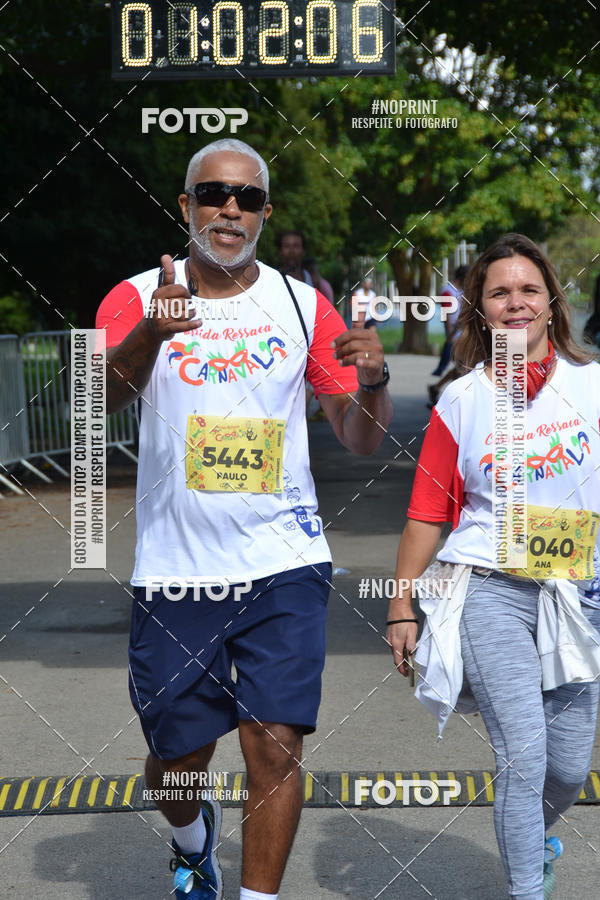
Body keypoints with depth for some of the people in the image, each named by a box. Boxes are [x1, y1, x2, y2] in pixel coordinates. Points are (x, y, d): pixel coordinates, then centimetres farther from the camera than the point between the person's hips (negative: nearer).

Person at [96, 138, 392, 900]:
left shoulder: (303, 305, 5)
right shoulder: (139, 298, -1)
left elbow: (361, 439, 7)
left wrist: (372, 382, -16)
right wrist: (151, 333, -39)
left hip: (284, 564, 1)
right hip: (175, 571, 0)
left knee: (276, 745, -8)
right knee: (176, 760, 10)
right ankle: (194, 838, 44)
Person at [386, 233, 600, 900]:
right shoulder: (460, 402, 2)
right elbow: (426, 514, 5)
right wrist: (401, 605, 4)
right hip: (490, 592, -2)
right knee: (522, 758, -11)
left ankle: (531, 838, 42)